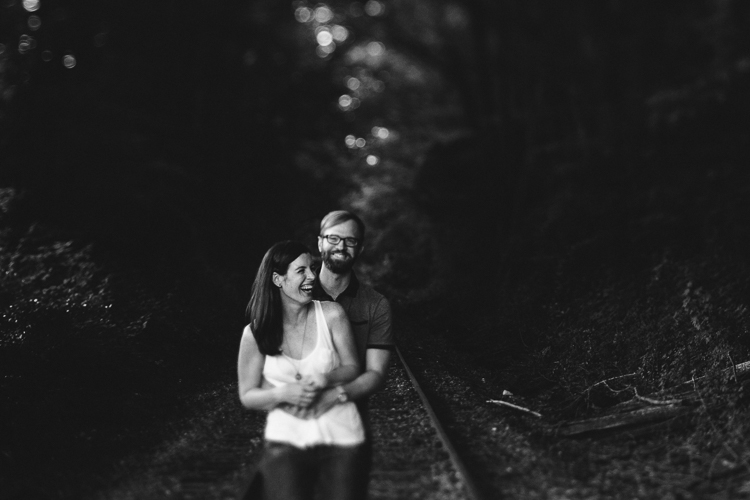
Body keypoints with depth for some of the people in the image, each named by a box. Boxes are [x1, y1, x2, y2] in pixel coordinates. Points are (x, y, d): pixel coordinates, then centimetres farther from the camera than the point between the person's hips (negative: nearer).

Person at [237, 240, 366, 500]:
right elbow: (247, 396, 3)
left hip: (340, 437, 1)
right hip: (286, 439, -1)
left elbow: (353, 368, 5)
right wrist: (283, 394, -16)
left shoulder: (331, 314, -2)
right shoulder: (255, 333, -2)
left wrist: (328, 378, -17)